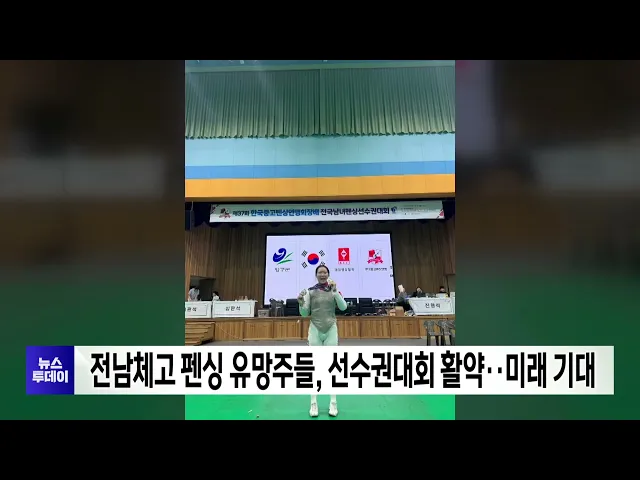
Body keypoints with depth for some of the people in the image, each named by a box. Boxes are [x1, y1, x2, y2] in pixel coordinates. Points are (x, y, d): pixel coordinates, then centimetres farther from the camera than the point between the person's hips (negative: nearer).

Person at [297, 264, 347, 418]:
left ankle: (333, 402, 12)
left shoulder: (334, 289, 1)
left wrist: (334, 290, -21)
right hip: (315, 330, 0)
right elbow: (305, 314, 2)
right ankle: (314, 403, 10)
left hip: (331, 330, 0)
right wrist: (301, 303, -18)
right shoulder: (310, 291, 0)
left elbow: (343, 307, -12)